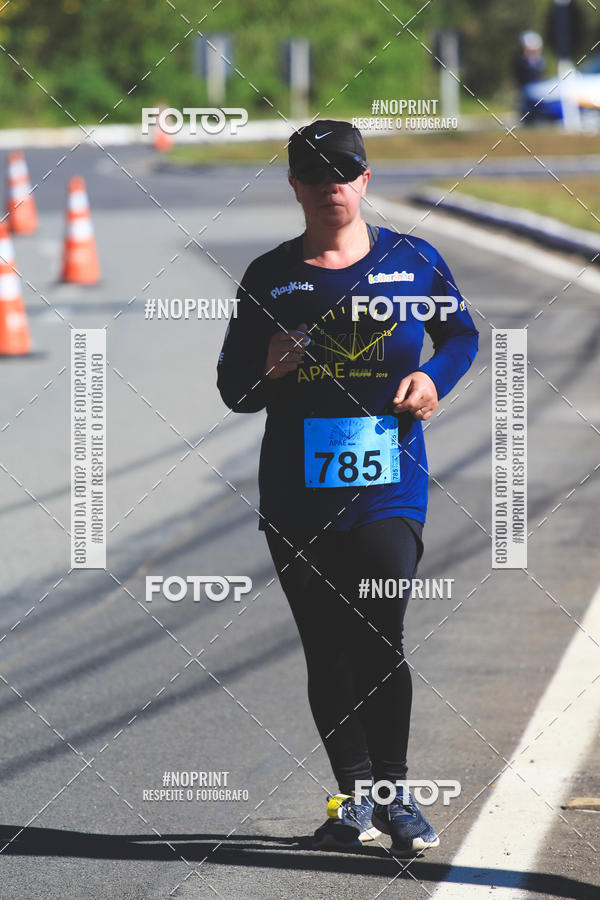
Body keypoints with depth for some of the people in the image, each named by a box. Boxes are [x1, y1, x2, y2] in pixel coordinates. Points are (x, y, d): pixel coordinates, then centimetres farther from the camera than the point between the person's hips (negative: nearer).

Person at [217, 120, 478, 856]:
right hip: (297, 498, 2)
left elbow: (461, 332, 20)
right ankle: (354, 796, 18)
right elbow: (232, 388, 10)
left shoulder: (413, 262, 4)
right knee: (328, 653, 6)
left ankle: (393, 792, 3)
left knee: (380, 646, -11)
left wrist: (434, 375, -1)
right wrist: (267, 371, -12)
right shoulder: (270, 278, 5)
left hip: (389, 491, -1)